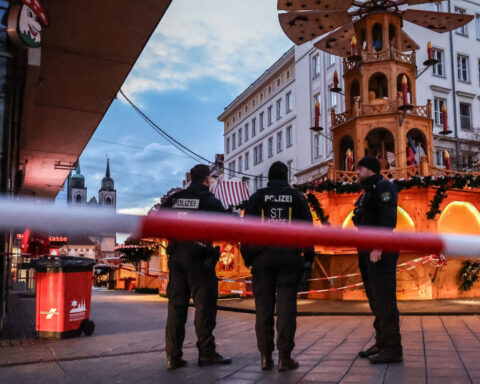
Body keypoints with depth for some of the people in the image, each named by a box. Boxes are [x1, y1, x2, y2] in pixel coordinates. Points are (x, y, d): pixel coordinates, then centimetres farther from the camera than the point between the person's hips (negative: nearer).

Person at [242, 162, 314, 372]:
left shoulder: (257, 197, 8)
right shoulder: (297, 197, 10)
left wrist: (247, 256, 7)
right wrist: (308, 259, 10)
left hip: (263, 257, 0)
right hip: (289, 257, 0)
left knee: (263, 306, 4)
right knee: (286, 305, 1)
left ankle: (266, 356, 6)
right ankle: (284, 357, 0)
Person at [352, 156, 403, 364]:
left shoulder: (383, 186, -6)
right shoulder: (368, 192, 23)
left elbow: (388, 218, -18)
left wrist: (378, 247, -25)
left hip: (380, 252, -10)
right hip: (368, 253, 10)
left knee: (384, 298, -9)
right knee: (375, 298, 11)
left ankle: (393, 348, -6)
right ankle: (381, 343, 17)